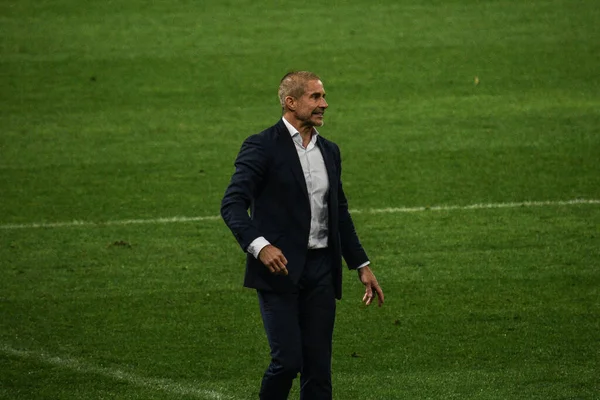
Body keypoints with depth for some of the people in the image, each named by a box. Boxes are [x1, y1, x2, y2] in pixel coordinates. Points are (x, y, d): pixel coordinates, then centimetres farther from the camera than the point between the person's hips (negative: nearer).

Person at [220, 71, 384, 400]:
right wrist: (259, 245, -30)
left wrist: (362, 266, 18)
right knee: (288, 360, -13)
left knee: (318, 367, 4)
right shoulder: (262, 147, -6)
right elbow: (232, 204, -14)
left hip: (320, 271, 6)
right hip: (280, 268, -6)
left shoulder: (329, 151, 15)